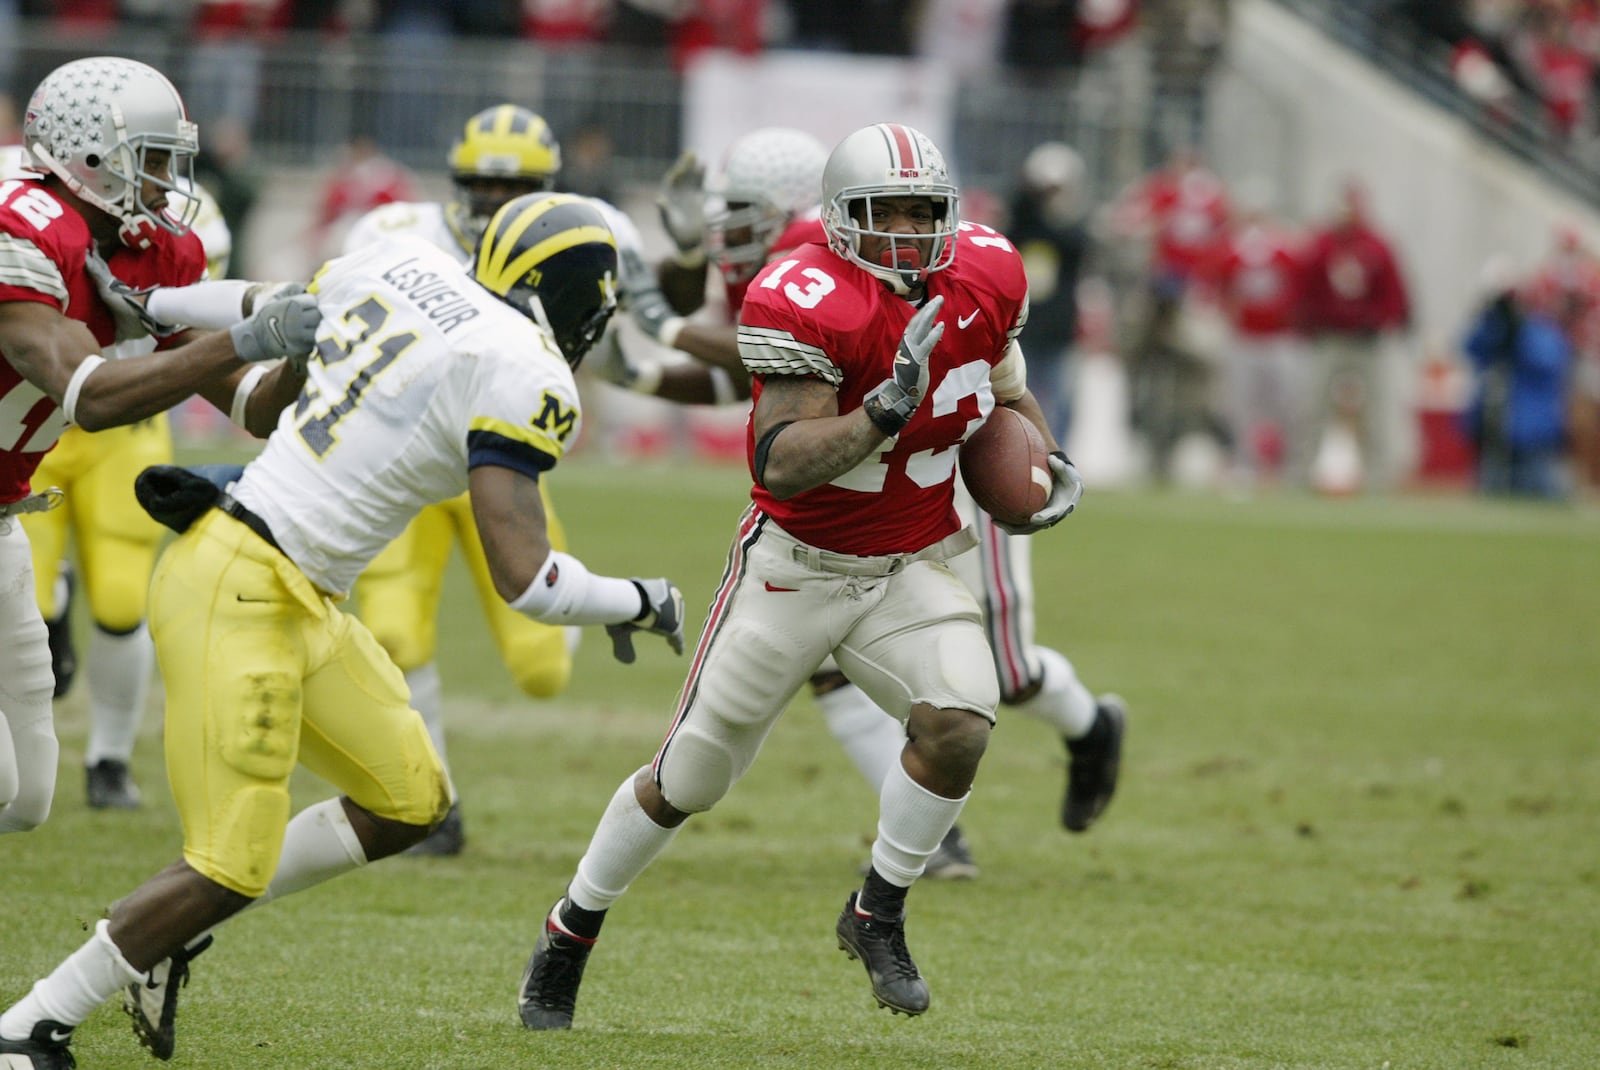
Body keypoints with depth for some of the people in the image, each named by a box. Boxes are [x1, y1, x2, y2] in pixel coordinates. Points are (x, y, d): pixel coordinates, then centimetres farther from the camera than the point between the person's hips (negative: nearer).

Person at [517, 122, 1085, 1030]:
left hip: (909, 572, 4)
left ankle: (878, 918, 0)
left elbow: (1007, 391, 17)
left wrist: (1049, 463, 0)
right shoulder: (811, 303, -24)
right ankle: (570, 934, 26)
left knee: (959, 723, -22)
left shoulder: (983, 281, -5)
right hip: (796, 569, -4)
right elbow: (781, 465, -30)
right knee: (689, 779, 4)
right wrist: (886, 413, -41)